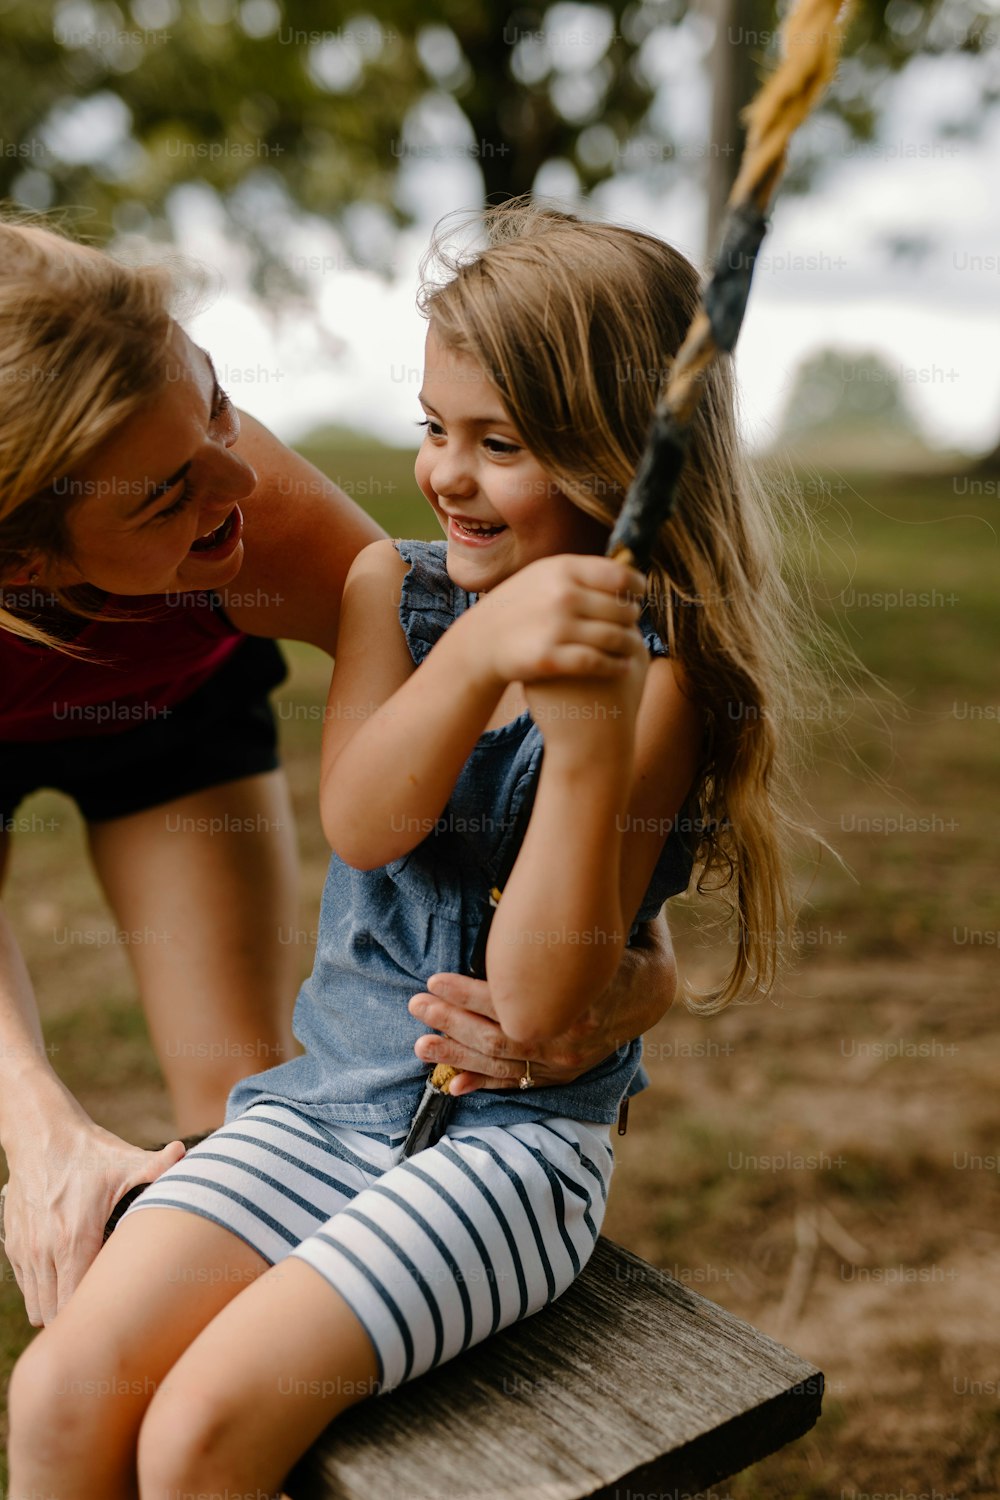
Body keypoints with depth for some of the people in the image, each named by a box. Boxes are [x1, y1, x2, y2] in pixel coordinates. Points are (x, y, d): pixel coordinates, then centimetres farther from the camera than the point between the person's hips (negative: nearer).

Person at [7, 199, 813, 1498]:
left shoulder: (648, 671, -12)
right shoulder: (396, 586, 4)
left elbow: (537, 1005, -18)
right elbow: (359, 822, -14)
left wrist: (590, 742, -30)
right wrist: (480, 650, -30)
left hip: (512, 1135, -4)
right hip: (319, 1100, 5)